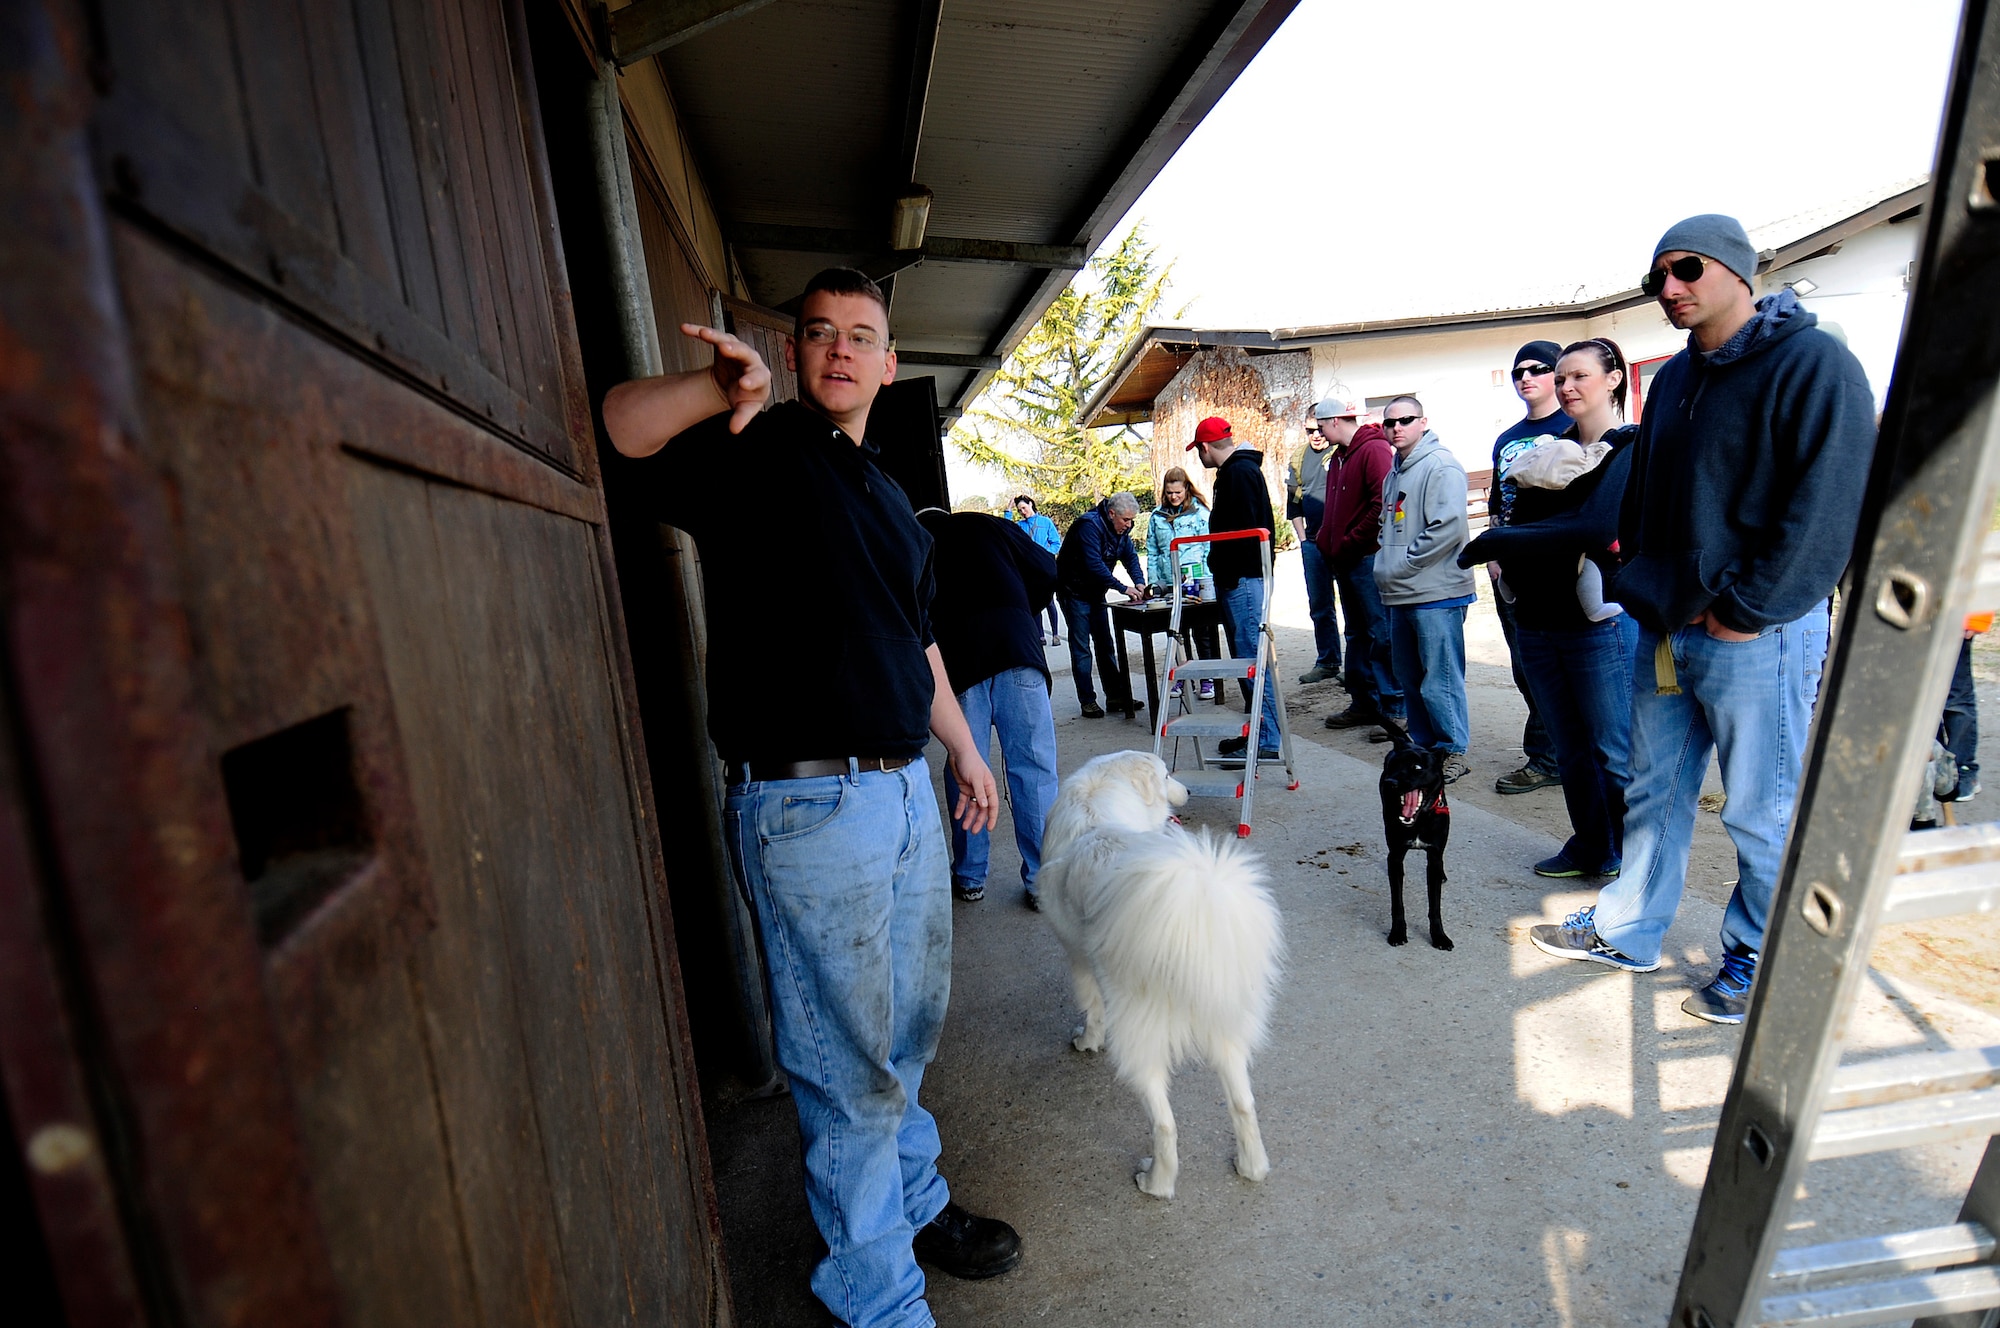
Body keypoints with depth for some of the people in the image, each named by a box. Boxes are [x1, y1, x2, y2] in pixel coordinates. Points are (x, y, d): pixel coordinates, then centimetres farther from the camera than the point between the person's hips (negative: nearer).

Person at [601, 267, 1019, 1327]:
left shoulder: (891, 500, 17)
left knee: (912, 1025, 22)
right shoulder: (747, 450, -4)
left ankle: (917, 1203, 47)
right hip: (807, 803, -7)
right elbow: (604, 433, -20)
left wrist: (964, 749, 25)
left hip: (906, 788, 8)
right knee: (849, 1063, 8)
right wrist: (717, 389, -34)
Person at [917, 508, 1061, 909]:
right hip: (1017, 648, 0)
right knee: (1034, 764, 4)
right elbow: (1048, 573, 13)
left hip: (958, 658, 0)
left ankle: (970, 878, 21)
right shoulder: (986, 526, 21)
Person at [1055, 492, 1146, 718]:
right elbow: (1094, 564, -32)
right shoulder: (1089, 525, -25)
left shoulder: (1120, 529, 2)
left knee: (1105, 646, 9)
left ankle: (1115, 695, 15)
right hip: (1074, 592, -8)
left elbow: (1130, 556, 3)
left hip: (1095, 593, 9)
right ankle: (1087, 701, -1)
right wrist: (1123, 588, -33)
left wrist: (1139, 582, -16)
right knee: (1081, 648, -5)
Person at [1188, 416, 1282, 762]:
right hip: (1238, 578, 11)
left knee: (1251, 656, -9)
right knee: (1247, 656, 13)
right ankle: (1258, 731, 21)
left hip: (1241, 578, -11)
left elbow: (1244, 528, -20)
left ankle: (1265, 740, -5)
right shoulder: (1237, 469, 21)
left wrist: (1228, 574, -19)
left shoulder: (1239, 471, -11)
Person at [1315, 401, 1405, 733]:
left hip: (1368, 558, -9)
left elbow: (1383, 504, -20)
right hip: (1344, 561, 10)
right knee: (1358, 634, 13)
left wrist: (1348, 543, -14)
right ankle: (1364, 703, 22)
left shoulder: (1374, 450, -10)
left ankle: (1395, 709, 0)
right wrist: (1327, 542, 10)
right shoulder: (1339, 456, 18)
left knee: (1381, 634, -6)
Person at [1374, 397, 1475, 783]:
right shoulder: (1394, 473, 19)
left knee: (1439, 680, -5)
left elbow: (1449, 527, -20)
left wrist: (1402, 565, -14)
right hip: (1400, 595, 9)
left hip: (1436, 594, -9)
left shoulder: (1441, 466, -9)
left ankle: (1453, 752, 6)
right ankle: (1423, 746, 26)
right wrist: (1384, 566, 12)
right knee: (1409, 678, 15)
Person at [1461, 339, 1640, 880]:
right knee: (1570, 747, 15)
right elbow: (1518, 517, 7)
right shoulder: (1551, 450, 16)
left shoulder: (1631, 448, -5)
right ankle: (1590, 847, 30)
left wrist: (1496, 543, -18)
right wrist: (1507, 558, -14)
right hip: (1537, 619, 6)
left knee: (1615, 753, 1)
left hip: (1602, 619, -6)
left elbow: (1593, 529, -20)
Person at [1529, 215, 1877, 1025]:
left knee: (1763, 812, 7)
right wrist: (1638, 585, 8)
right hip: (1662, 628, 7)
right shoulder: (1673, 378, 13)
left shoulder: (1814, 363, -9)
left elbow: (1829, 508, -16)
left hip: (1756, 637, -7)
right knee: (1655, 792, 16)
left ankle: (1758, 965, 25)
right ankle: (1627, 932, 30)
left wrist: (1745, 610, -17)